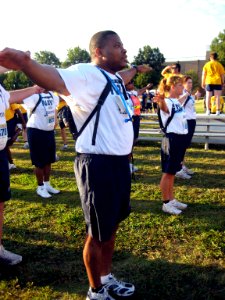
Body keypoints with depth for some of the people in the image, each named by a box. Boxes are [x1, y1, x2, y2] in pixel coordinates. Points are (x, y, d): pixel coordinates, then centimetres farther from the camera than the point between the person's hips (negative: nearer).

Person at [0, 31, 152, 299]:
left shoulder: (114, 78, 13)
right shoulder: (85, 73, -16)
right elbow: (54, 79, -37)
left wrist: (136, 69, 56)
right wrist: (26, 63, -57)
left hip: (119, 161, 10)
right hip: (99, 164, -10)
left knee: (112, 226, 22)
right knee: (97, 233, 6)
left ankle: (107, 278, 42)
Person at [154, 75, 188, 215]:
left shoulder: (177, 101, 9)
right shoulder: (168, 102, -19)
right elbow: (163, 107, -45)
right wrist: (161, 100, -64)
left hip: (181, 138, 9)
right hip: (172, 139, -9)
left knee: (172, 172, 16)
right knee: (168, 172, 0)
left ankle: (172, 199, 27)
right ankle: (166, 203, 9)